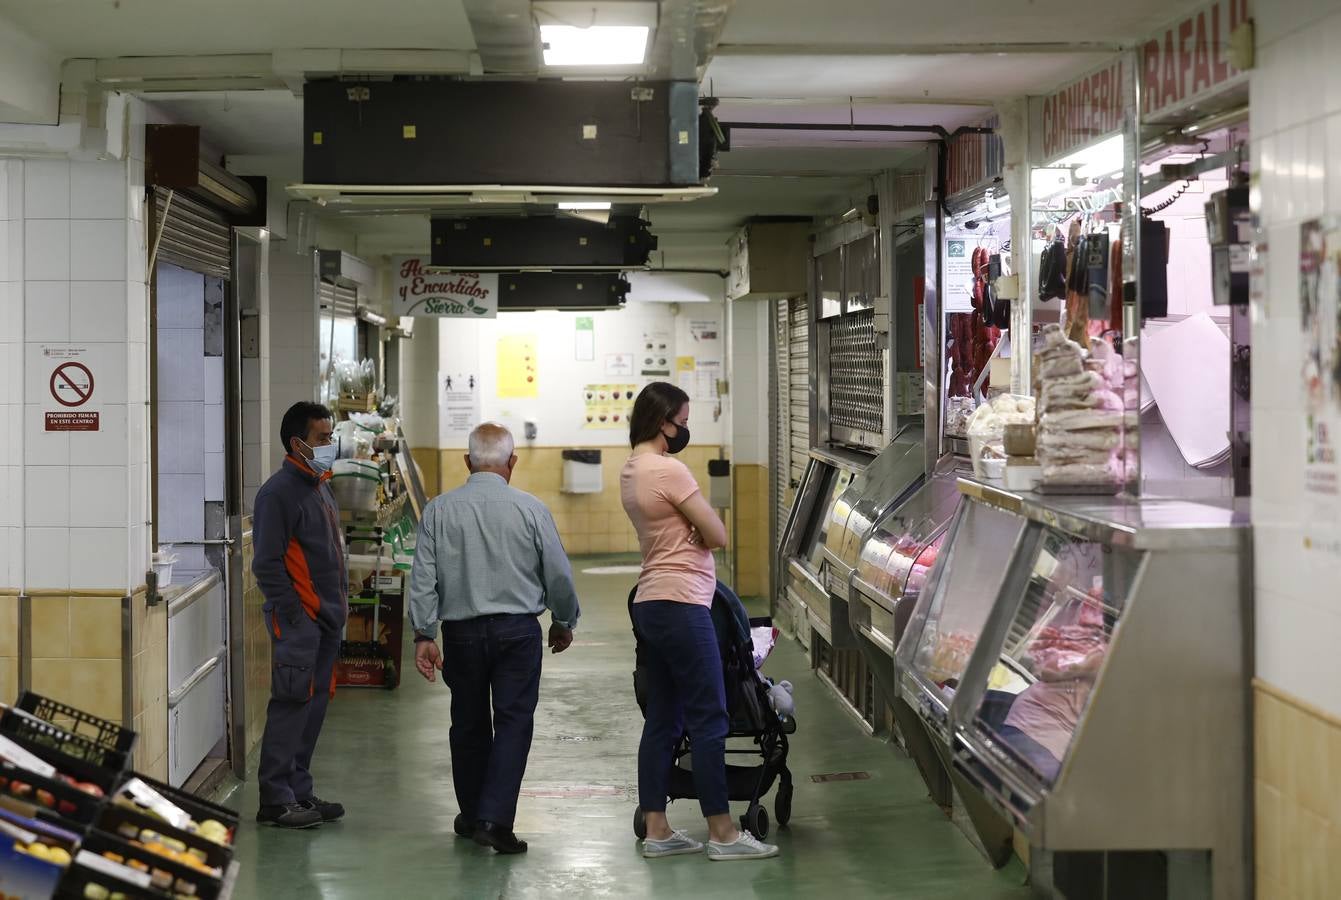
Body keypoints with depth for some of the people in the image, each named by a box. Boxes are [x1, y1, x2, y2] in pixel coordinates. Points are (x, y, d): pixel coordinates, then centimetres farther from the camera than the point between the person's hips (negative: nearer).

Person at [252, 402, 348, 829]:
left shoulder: (321, 486, 17)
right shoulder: (279, 492, -12)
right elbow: (267, 564, -17)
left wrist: (341, 601, 16)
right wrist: (293, 614, -18)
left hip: (326, 618, 9)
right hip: (298, 618, -9)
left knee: (314, 705, 12)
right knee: (291, 705, -8)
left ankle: (299, 791, 19)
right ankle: (276, 800, -3)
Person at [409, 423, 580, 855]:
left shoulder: (440, 510, -1)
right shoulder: (531, 510, -5)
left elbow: (423, 577, -3)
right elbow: (559, 575, 0)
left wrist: (424, 634, 1)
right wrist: (563, 622, 16)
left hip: (462, 631, 2)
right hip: (518, 631, -2)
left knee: (469, 724, 15)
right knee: (513, 723, 0)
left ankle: (471, 815, 27)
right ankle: (495, 819, -11)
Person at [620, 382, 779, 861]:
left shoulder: (632, 471, 14)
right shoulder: (668, 470, -16)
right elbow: (717, 535, -11)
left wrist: (688, 538, 0)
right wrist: (697, 536, 5)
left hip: (652, 605, 10)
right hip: (681, 606, -10)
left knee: (662, 719, 11)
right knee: (709, 719, -4)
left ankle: (656, 830, 14)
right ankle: (722, 834, 1)